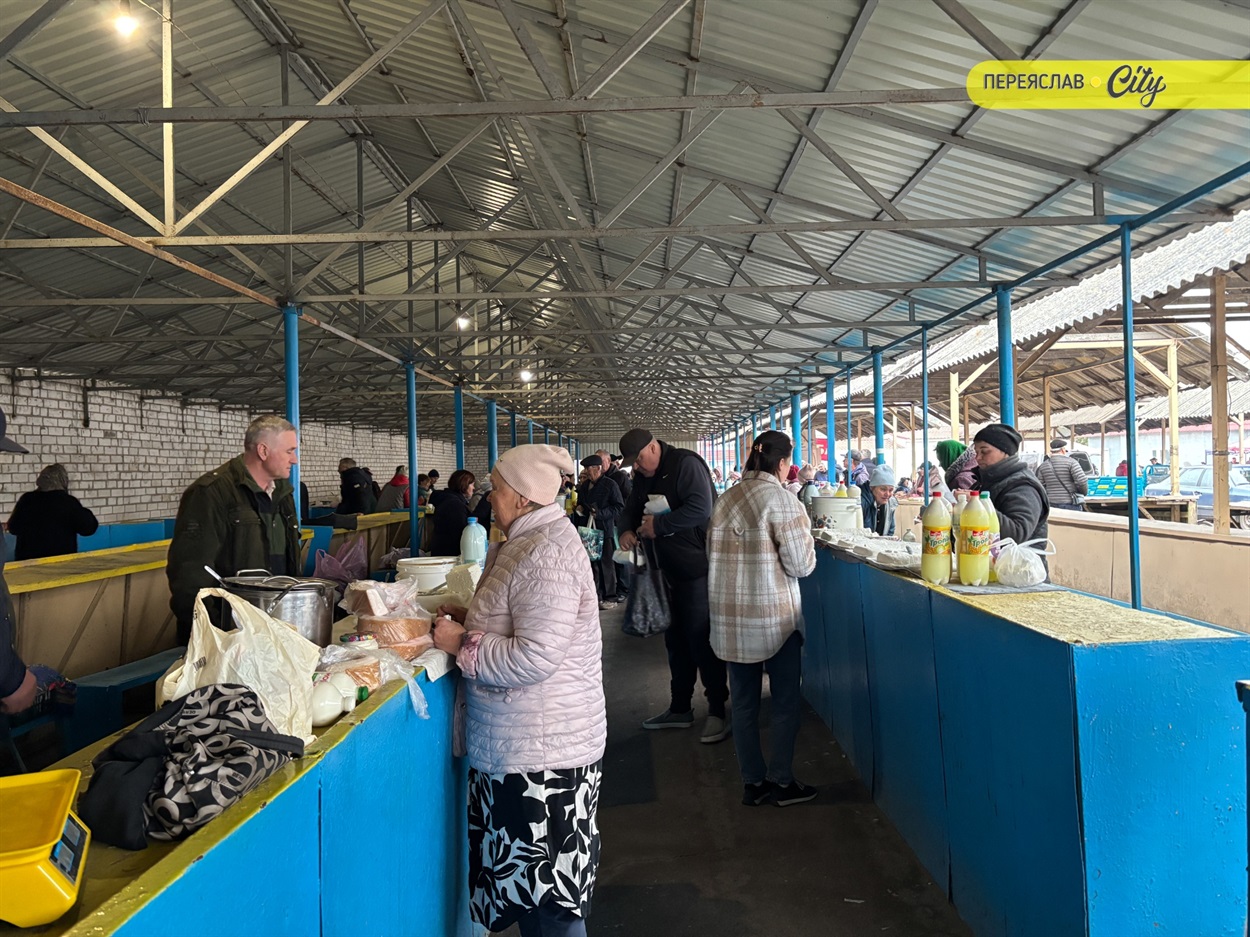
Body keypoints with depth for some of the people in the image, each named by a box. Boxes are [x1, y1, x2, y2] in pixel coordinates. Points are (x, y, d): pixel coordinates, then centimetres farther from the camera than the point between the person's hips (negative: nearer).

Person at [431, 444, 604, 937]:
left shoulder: (547, 555, -22)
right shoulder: (525, 541, 10)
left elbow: (534, 657, -27)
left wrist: (463, 645, -16)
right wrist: (469, 617, 9)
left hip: (542, 752, -10)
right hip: (523, 743, 10)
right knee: (526, 880, 21)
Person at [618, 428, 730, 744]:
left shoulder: (685, 464, -15)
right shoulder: (643, 476, 12)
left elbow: (700, 508, -26)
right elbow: (632, 508, 21)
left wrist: (659, 525, -22)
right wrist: (627, 530, -1)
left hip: (696, 568, -9)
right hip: (669, 570, 9)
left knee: (701, 640, -3)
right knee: (675, 639, 15)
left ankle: (718, 712, 9)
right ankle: (679, 709, 26)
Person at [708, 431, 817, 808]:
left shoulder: (724, 501, 4)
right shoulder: (781, 501, -13)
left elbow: (714, 555, 10)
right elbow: (800, 565, -14)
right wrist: (805, 536, 5)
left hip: (729, 617, 6)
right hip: (774, 617, -5)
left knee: (744, 702, 13)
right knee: (786, 702, 11)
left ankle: (753, 782, 23)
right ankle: (781, 782, 19)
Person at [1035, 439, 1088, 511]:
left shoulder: (1043, 466, 8)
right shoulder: (1071, 462, -5)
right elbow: (1082, 481, -13)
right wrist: (1084, 492, 5)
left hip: (1052, 505, 4)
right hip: (1071, 505, -4)